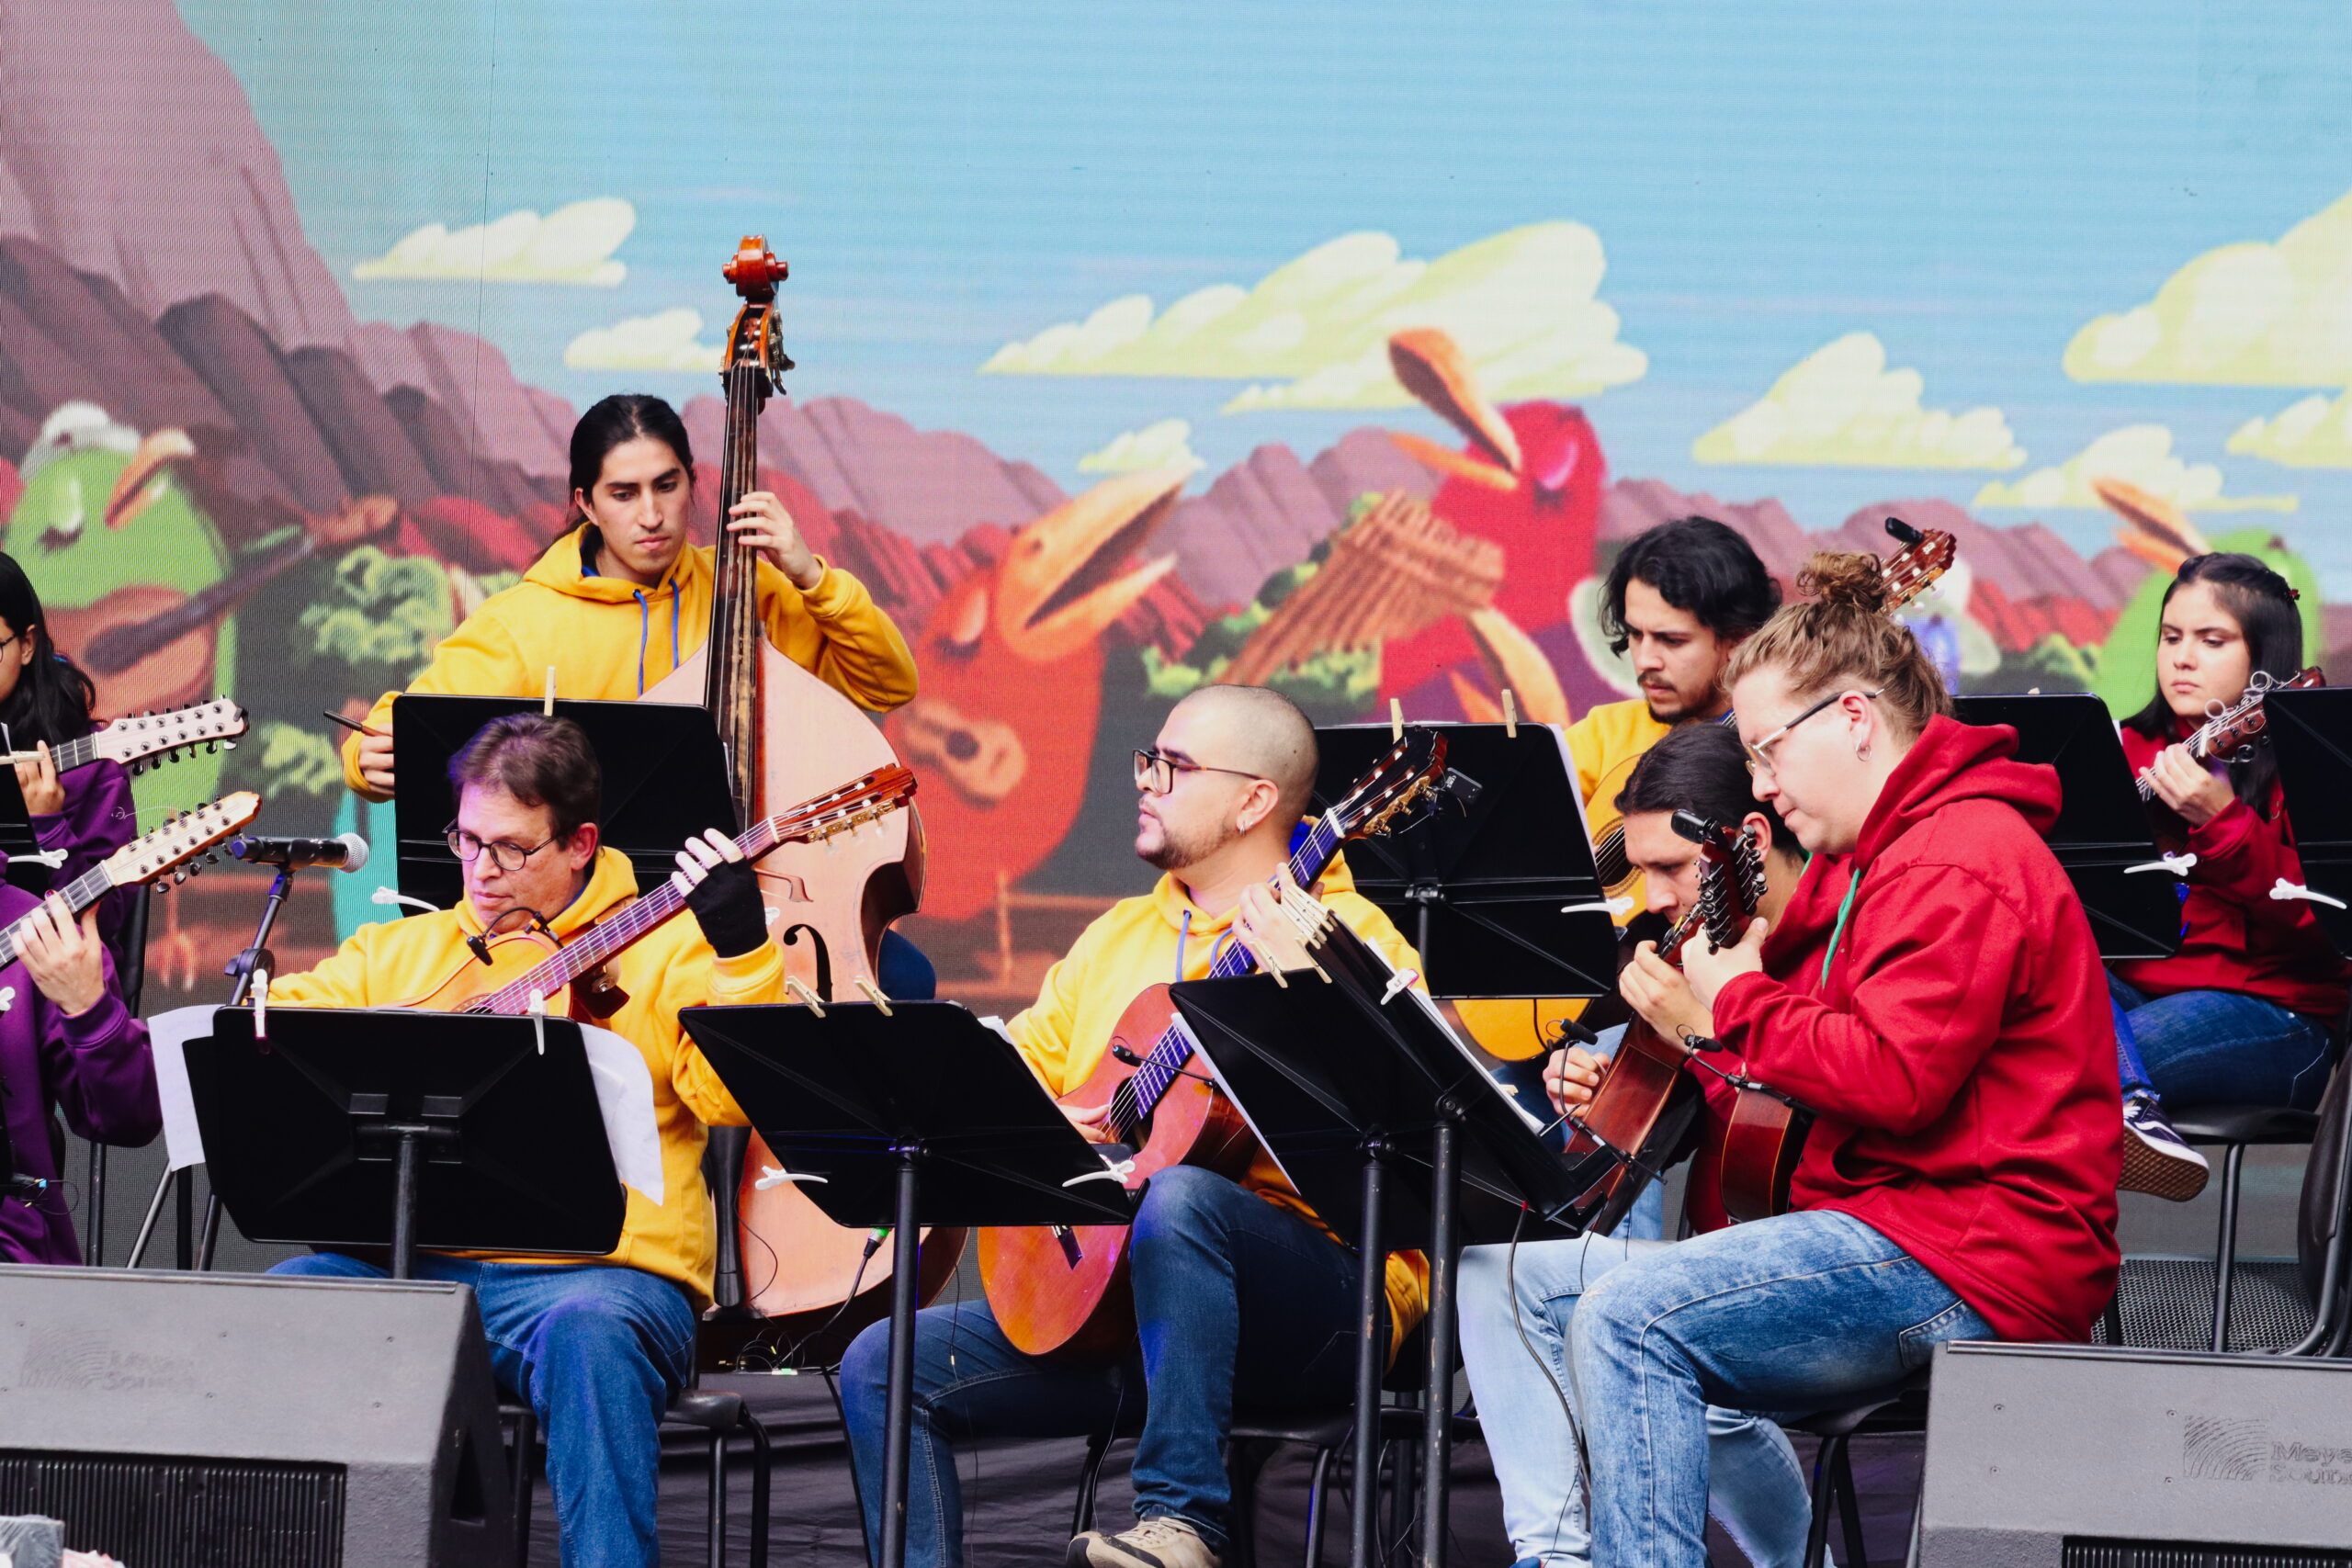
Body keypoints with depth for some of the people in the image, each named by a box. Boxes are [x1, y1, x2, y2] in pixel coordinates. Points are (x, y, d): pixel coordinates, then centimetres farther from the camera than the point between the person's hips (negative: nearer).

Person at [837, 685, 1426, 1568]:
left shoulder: (1347, 933, -3)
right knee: (883, 1366, -7)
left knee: (1178, 1197, -39)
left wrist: (1300, 979, -27)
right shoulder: (1118, 937, 21)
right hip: (1099, 1289, 7)